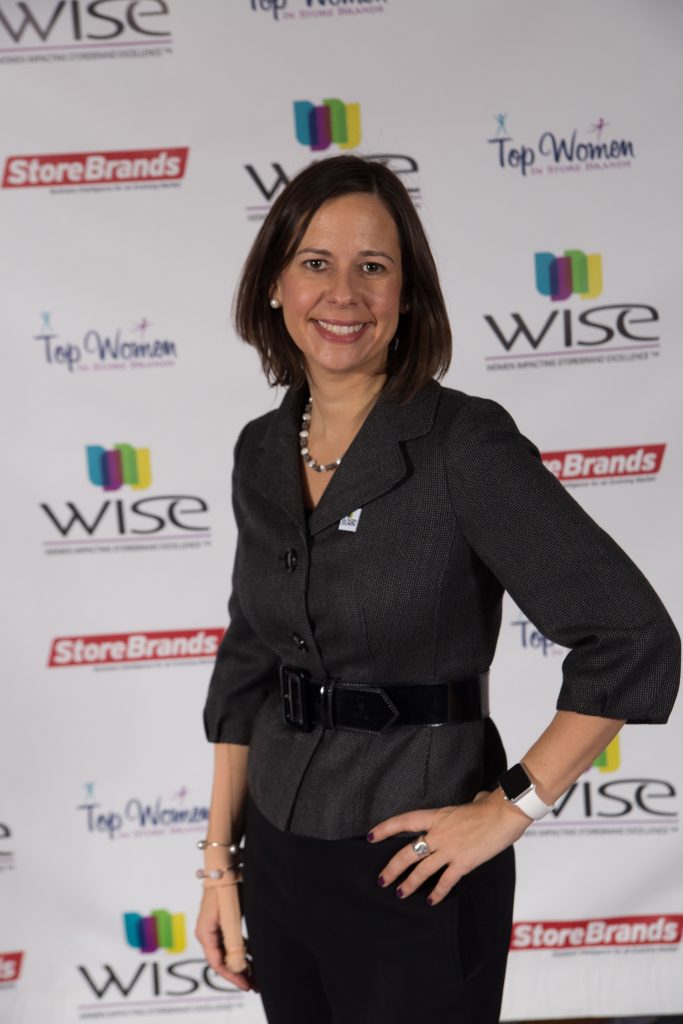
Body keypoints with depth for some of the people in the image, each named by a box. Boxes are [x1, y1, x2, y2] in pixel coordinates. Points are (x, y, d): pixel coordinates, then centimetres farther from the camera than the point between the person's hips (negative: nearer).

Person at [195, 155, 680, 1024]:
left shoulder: (464, 443, -17)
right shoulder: (262, 452, 2)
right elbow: (247, 665, 10)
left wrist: (511, 808, -14)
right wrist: (220, 860, 7)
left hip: (411, 873, -5)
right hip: (278, 859, 6)